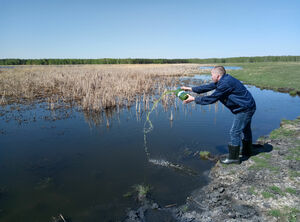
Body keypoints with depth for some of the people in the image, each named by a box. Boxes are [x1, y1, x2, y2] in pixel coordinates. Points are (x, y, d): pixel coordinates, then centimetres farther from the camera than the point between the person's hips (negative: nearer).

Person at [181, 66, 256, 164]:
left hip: (244, 109, -11)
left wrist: (194, 99, -18)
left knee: (235, 132, -5)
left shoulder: (225, 84, -28)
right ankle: (247, 151, 41)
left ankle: (233, 158, 7)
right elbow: (208, 87, 10)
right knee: (245, 129, 23)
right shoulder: (223, 80, 5)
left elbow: (212, 98, -25)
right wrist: (191, 89, 10)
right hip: (247, 106, 11)